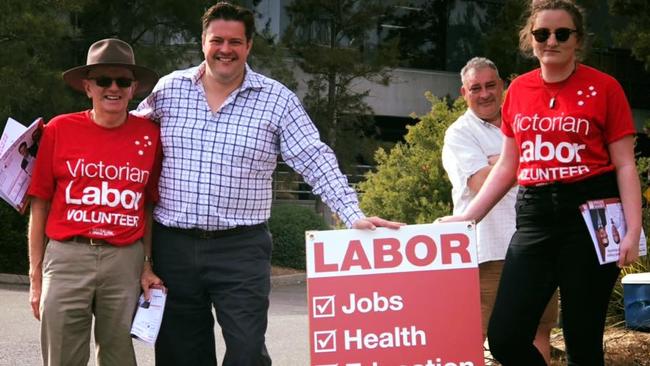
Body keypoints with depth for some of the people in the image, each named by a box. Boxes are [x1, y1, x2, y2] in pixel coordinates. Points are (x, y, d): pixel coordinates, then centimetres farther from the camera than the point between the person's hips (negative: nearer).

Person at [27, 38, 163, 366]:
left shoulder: (149, 135, 4)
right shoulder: (60, 129, 0)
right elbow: (40, 205, 3)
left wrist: (148, 265, 5)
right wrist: (36, 275, 2)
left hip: (126, 261, 2)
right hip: (67, 257, -1)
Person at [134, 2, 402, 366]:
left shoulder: (277, 99, -1)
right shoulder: (170, 89, 5)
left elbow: (316, 161, -4)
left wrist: (353, 214, -14)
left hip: (241, 249, -2)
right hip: (174, 244, 2)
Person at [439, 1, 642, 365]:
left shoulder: (604, 87, -2)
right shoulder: (519, 90, 11)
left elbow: (625, 165, -3)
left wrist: (633, 230, -13)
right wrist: (467, 217, 11)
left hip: (591, 213, -4)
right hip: (535, 216, 4)